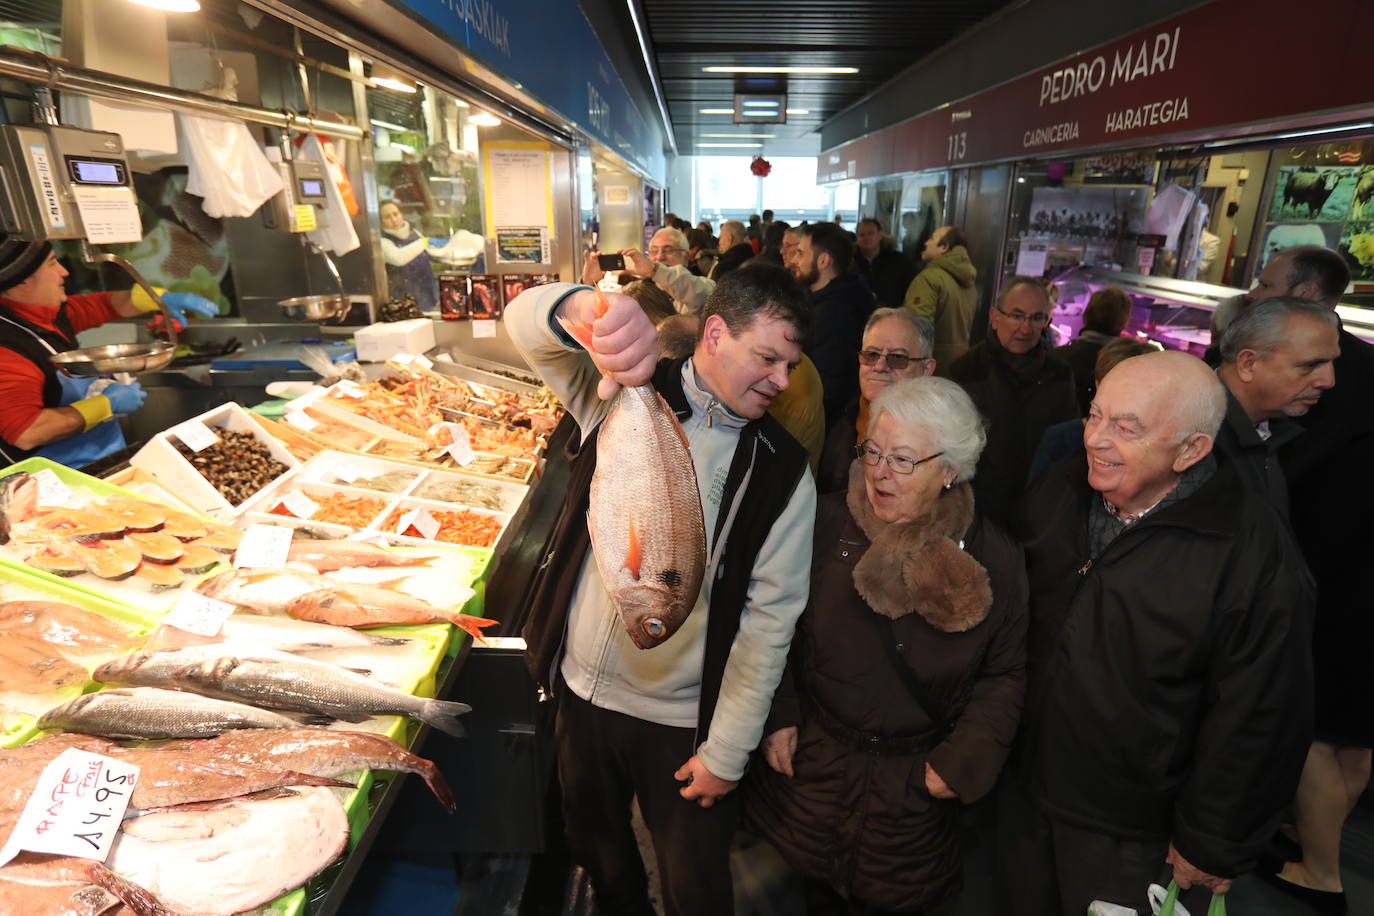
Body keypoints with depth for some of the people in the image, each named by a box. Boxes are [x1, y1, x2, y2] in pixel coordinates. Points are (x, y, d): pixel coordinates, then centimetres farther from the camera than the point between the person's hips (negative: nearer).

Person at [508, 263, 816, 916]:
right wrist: (586, 307, -45)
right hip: (582, 690, 3)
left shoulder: (783, 473, -12)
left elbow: (768, 623, -11)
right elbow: (524, 323, -21)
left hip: (683, 722, -2)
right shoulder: (628, 385, -9)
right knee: (598, 854, 28)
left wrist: (726, 754, -8)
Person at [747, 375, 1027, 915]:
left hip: (914, 783, 0)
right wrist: (777, 718, -8)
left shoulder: (993, 559, -11)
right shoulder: (828, 523, -13)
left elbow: (1004, 675, -2)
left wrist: (962, 761, -9)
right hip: (810, 764, 1)